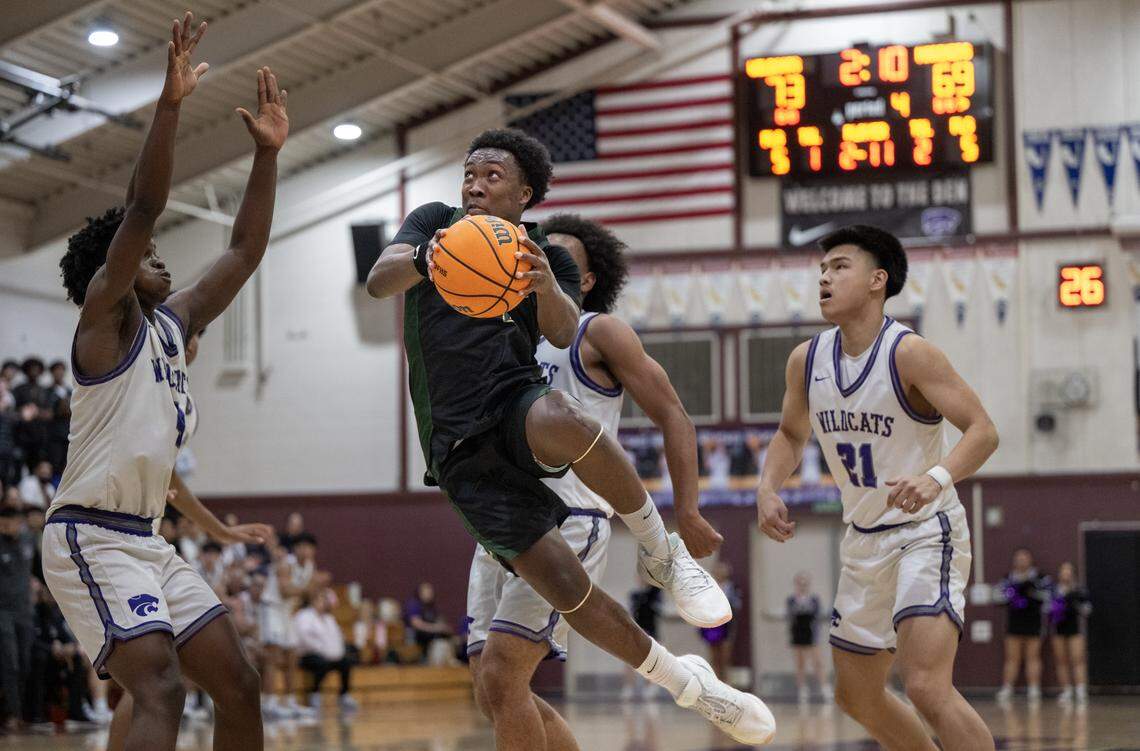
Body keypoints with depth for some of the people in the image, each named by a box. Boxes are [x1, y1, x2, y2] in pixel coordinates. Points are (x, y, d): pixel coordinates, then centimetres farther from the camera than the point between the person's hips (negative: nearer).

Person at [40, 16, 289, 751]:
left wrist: (268, 152, 12)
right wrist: (170, 103, -24)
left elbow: (244, 252, 18)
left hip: (147, 539, 9)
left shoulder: (173, 323, 17)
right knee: (162, 691, -25)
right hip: (90, 536, -9)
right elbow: (142, 210, -18)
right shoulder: (106, 315, -5)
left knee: (238, 683, 6)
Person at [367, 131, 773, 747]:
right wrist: (426, 258, -31)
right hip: (460, 450, 0)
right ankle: (687, 685, 2)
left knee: (560, 419, -41)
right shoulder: (434, 223, 12)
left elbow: (564, 333, -9)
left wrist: (547, 287, -32)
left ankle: (660, 553, -19)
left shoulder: (549, 260, 12)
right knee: (566, 589, -15)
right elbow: (379, 281, -7)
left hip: (517, 405, 0)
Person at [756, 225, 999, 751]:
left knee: (927, 687, -24)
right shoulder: (806, 360, 0)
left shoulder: (909, 353, -19)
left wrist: (937, 477, -41)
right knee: (858, 697, 16)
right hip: (864, 542, 8)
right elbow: (791, 435, 17)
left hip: (927, 533, -8)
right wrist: (768, 487, -2)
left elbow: (983, 430, -23)